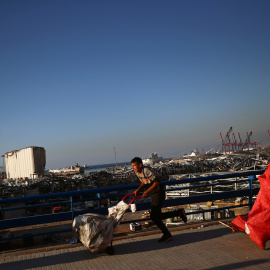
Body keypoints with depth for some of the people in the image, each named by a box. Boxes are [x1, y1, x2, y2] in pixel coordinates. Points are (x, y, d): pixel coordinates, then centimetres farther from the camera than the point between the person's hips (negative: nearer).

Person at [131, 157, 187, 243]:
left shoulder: (146, 170, -21)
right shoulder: (138, 173, 5)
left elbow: (157, 182, -26)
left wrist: (147, 191, -28)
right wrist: (138, 190, 8)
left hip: (158, 193, -9)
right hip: (153, 195, 9)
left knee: (153, 216, -10)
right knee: (157, 216, 13)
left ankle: (167, 235, 6)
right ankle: (179, 212, 24)